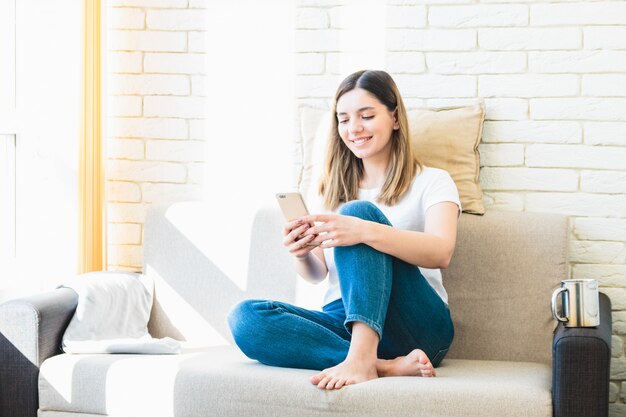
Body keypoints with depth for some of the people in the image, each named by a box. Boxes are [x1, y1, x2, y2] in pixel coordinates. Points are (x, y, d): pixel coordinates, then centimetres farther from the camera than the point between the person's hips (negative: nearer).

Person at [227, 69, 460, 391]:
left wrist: (364, 230, -32)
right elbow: (317, 274, 12)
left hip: (415, 325, -4)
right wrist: (301, 254, -13)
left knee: (359, 211, -24)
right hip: (343, 322, 4)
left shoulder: (431, 182, 7)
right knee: (245, 318, -24)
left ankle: (362, 357, -40)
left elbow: (441, 252, -15)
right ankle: (388, 366, -32)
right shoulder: (328, 191, 21)